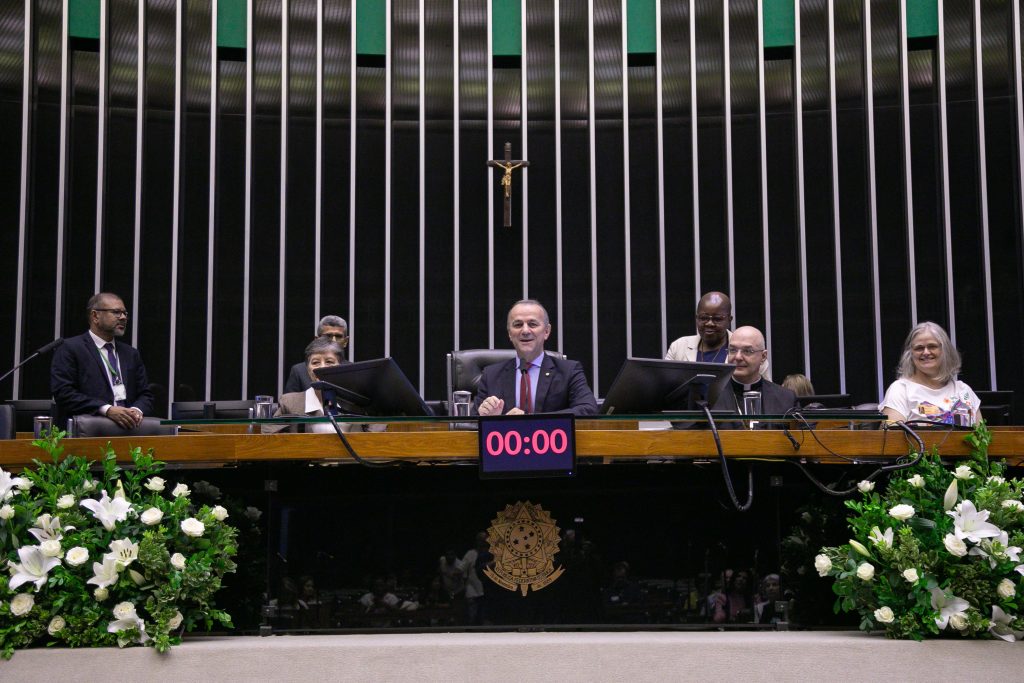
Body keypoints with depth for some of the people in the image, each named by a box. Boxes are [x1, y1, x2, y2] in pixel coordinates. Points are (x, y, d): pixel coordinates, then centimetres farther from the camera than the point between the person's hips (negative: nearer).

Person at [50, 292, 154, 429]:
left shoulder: (131, 354, 20)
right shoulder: (69, 349, 3)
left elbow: (145, 395, 17)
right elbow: (64, 393, -7)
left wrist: (137, 410, -6)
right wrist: (107, 410, -17)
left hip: (127, 430, 4)